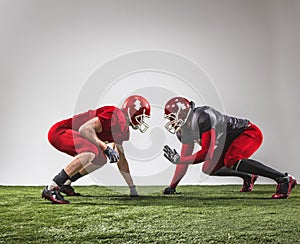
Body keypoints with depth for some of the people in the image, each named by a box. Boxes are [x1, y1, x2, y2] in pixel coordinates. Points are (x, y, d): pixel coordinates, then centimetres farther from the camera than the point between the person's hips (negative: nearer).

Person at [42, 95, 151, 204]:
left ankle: (65, 184, 19)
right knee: (92, 153, -32)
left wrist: (133, 189, 23)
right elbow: (85, 129, -26)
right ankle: (51, 189, -29)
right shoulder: (115, 116, -18)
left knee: (101, 159, 14)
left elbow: (121, 160, 22)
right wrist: (105, 148, -22)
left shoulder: (123, 129, 14)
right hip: (59, 131, -10)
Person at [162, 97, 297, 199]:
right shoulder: (186, 129, 4)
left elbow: (206, 152, -28)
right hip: (231, 141, 10)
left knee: (231, 162, -34)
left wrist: (177, 159, -24)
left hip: (250, 133, -10)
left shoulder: (202, 117, -26)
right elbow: (185, 159, 10)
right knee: (209, 168, 7)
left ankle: (283, 179, -32)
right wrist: (172, 186, 10)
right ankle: (248, 177, 26)